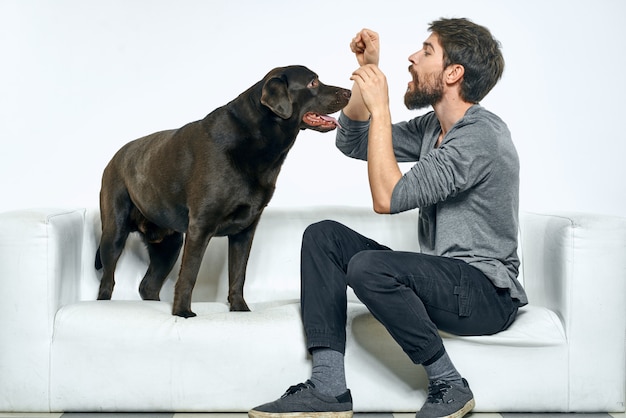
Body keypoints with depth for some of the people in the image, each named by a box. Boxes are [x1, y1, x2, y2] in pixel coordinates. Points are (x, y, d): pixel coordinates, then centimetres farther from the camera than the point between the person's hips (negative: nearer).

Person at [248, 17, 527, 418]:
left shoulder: (482, 134, -19)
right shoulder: (434, 126, 11)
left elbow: (388, 198, -24)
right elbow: (352, 142, 18)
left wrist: (380, 108, -18)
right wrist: (368, 69, 8)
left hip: (487, 295, -9)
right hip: (441, 276, 9)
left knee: (367, 267, -32)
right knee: (323, 235, -3)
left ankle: (450, 385, -12)